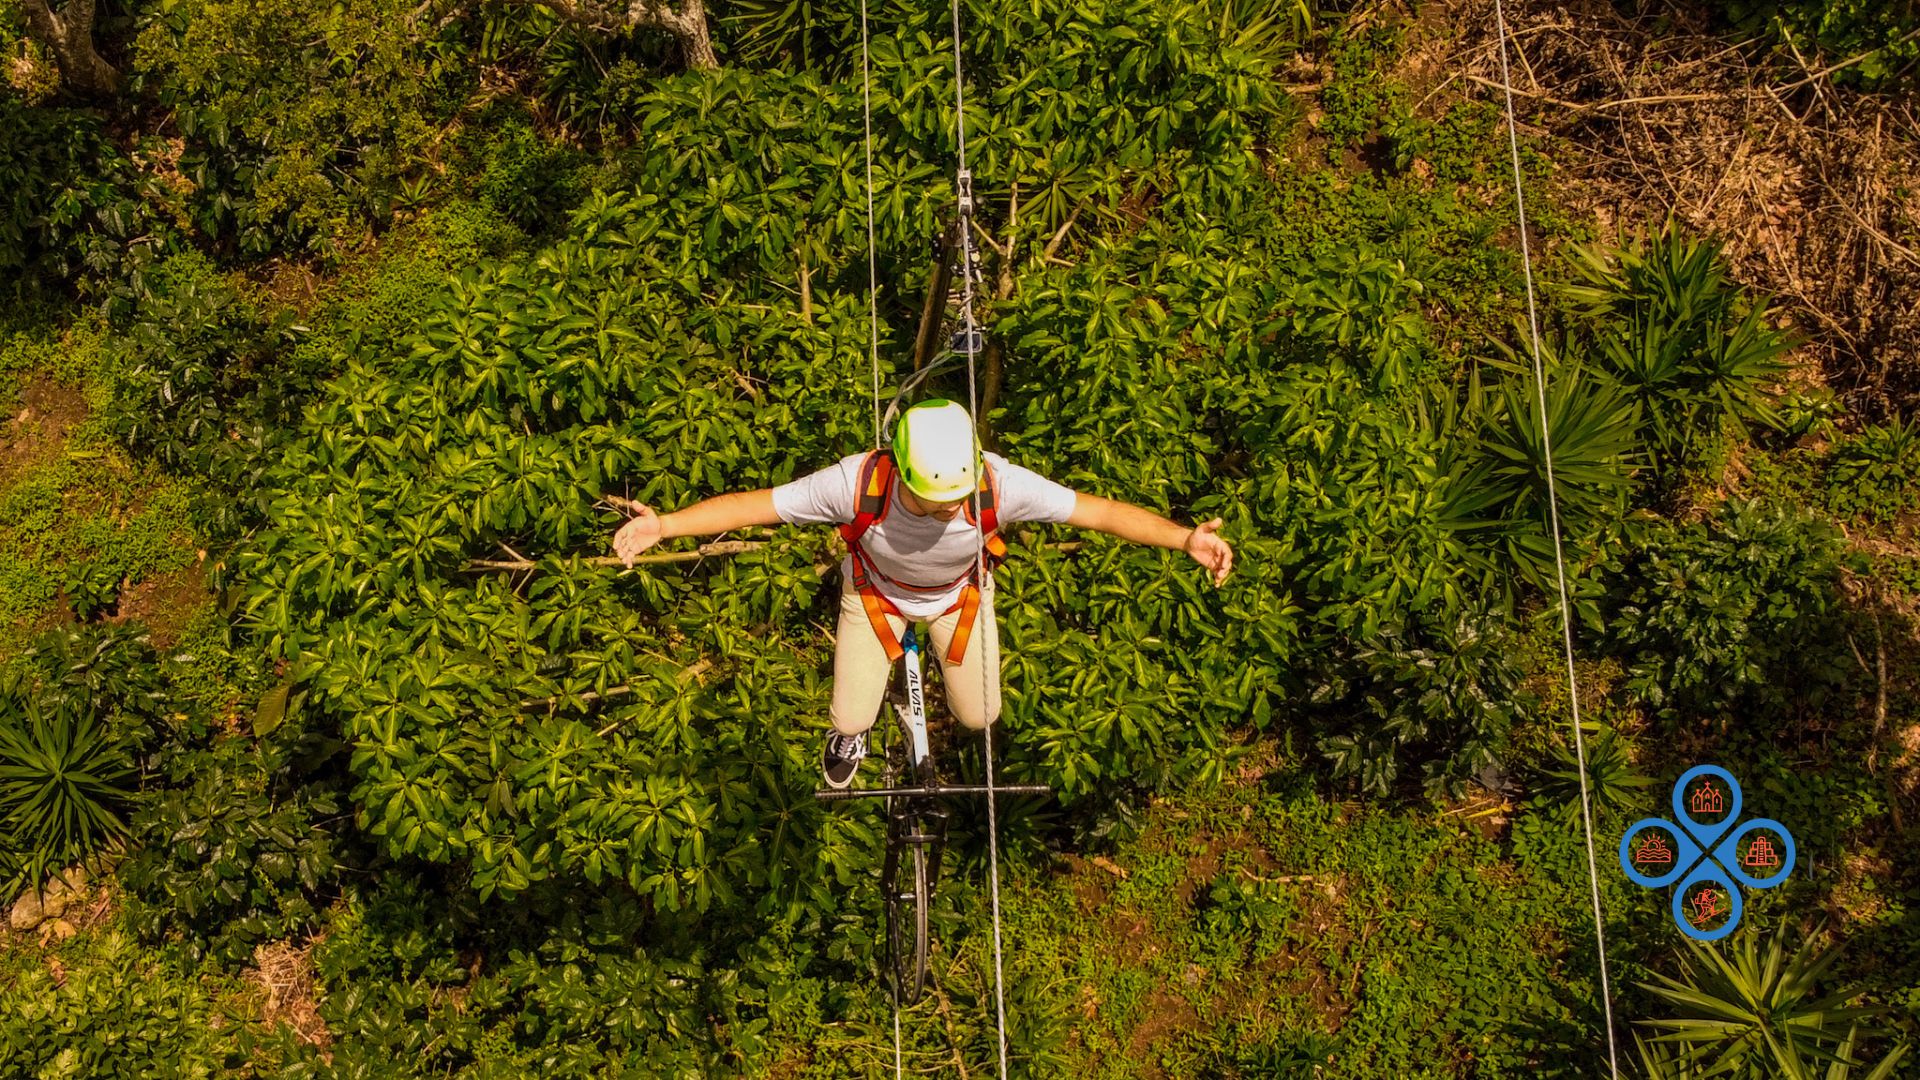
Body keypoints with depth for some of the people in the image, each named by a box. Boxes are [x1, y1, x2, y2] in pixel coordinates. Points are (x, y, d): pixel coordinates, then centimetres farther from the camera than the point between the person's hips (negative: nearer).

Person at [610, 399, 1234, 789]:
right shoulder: (858, 483, -42)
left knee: (979, 717, 5)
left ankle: (951, 654, 42)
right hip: (877, 592, -1)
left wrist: (1185, 539, -44)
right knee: (852, 719, 0)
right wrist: (664, 525, -43)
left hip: (959, 595, 1)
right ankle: (850, 735, 42)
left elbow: (1098, 510, -34)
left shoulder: (997, 484, -40)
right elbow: (754, 504, -33)